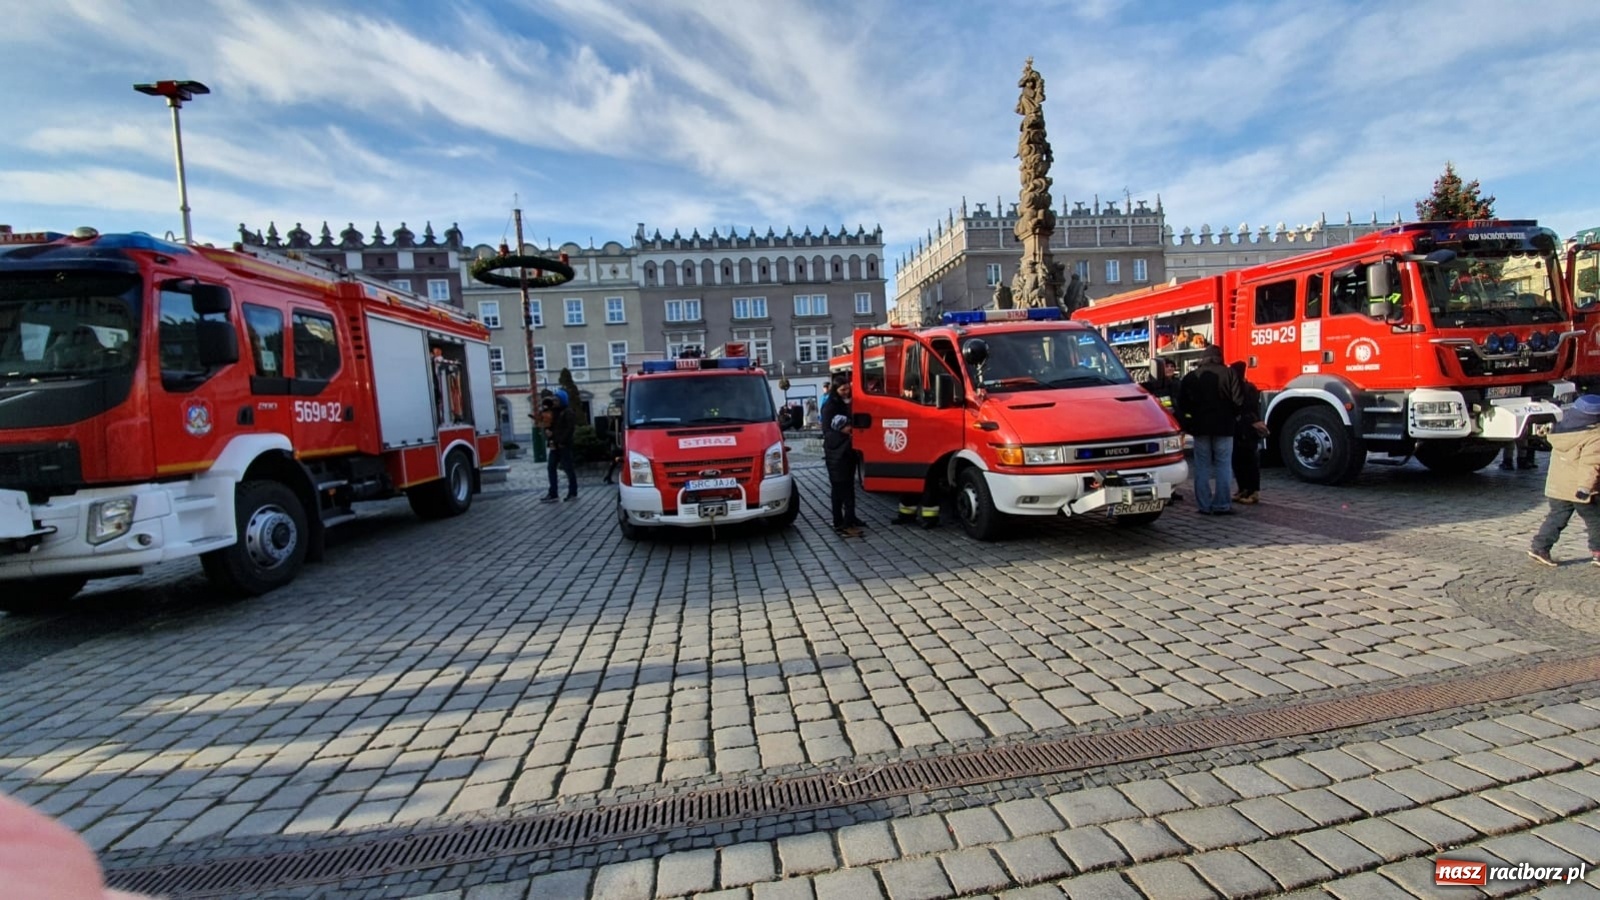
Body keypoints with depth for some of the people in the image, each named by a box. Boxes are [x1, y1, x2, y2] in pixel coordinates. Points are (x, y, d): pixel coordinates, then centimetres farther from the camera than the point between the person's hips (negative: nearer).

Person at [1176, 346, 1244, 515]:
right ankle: (1221, 505, 4)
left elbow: (1182, 403, 5)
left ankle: (1204, 506, 6)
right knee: (1222, 466, 4)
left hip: (1200, 426, 2)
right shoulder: (1228, 374, -4)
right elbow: (1238, 400, -9)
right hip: (1223, 426, -2)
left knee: (1203, 467, 6)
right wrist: (1232, 416, 7)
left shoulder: (1191, 377, 4)